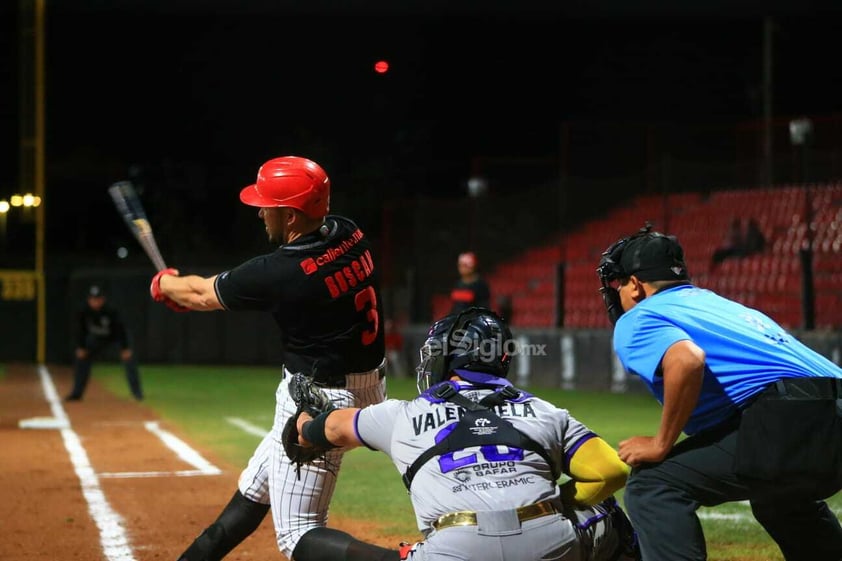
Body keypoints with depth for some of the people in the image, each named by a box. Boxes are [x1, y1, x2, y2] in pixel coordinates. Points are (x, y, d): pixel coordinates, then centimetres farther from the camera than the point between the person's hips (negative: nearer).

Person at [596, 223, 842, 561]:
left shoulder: (636, 321, 7)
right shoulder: (724, 304, 32)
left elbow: (687, 359, -15)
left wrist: (662, 443, -5)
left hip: (790, 426, -8)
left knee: (652, 485, -3)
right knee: (779, 492, 38)